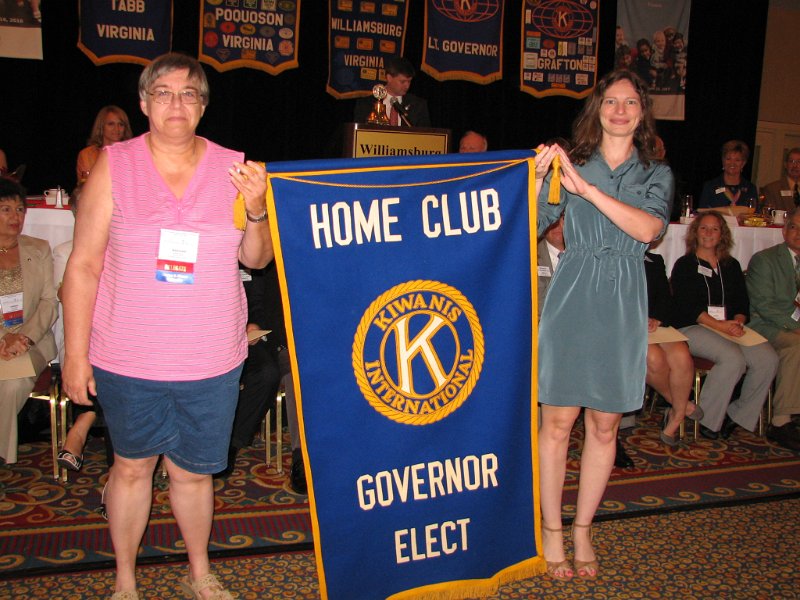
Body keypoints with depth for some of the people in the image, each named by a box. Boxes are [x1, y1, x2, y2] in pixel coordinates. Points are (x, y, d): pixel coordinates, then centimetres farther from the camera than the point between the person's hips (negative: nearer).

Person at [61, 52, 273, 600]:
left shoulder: (232, 167, 2)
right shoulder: (114, 166, -3)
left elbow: (256, 258, 6)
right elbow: (84, 266, -3)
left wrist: (256, 209, -14)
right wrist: (75, 355, -5)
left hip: (211, 359, 1)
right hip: (128, 359, -1)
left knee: (194, 470, 14)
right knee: (132, 466, 15)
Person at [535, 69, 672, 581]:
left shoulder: (656, 174, 9)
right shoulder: (570, 164, 6)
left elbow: (649, 228, -12)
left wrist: (587, 189, -18)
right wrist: (539, 178, -17)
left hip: (622, 303, 2)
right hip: (572, 296, -1)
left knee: (605, 424, 8)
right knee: (559, 420, 0)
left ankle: (583, 531, 23)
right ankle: (552, 531, 14)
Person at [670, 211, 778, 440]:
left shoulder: (731, 265, 21)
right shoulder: (684, 265, 6)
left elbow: (742, 302, 14)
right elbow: (686, 305, -6)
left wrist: (738, 321, -10)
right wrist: (719, 325, -18)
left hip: (729, 327, 5)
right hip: (692, 328, -5)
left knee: (768, 359, -21)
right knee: (733, 358, -33)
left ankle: (738, 415, -7)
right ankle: (707, 421, -19)